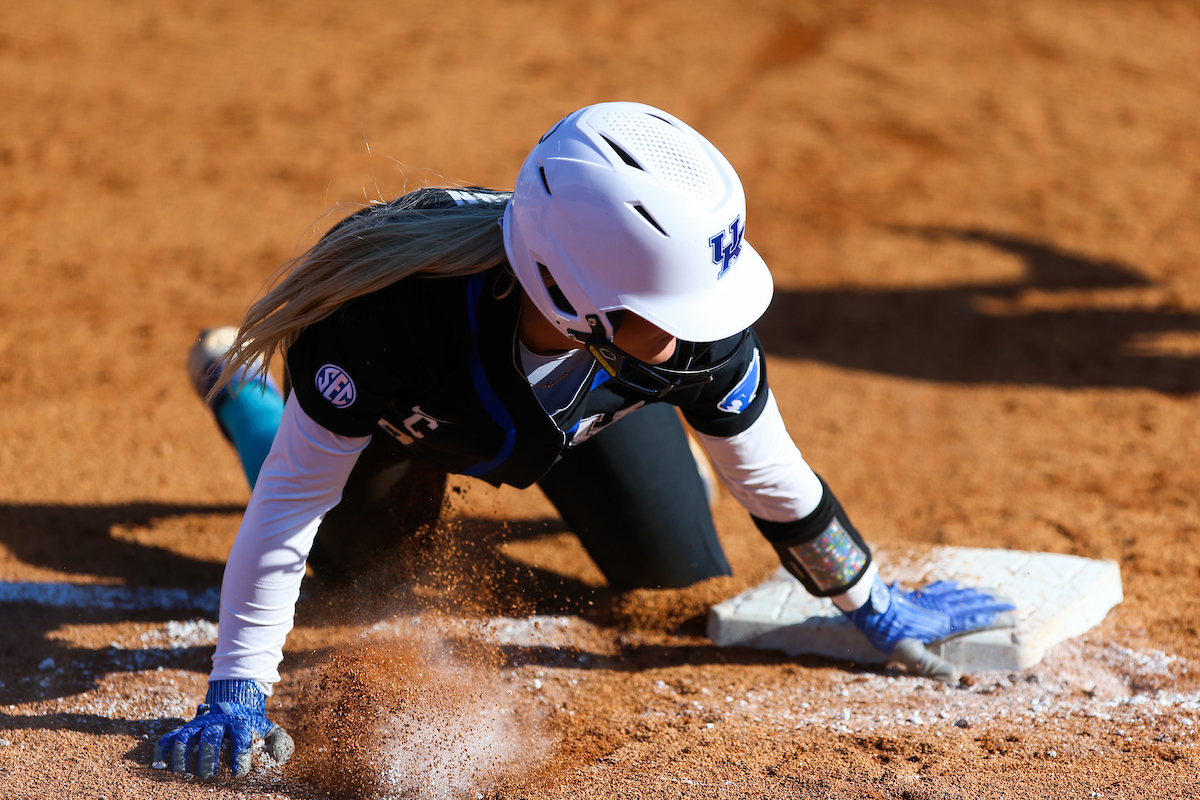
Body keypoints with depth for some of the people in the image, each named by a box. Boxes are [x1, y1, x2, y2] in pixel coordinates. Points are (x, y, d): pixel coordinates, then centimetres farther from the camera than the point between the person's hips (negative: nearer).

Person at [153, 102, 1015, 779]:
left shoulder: (693, 333, -41)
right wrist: (237, 694, -38)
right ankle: (238, 380, 45)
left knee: (678, 574, 10)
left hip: (585, 394, 2)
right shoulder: (397, 313, -50)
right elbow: (292, 492, -37)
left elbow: (774, 478, -20)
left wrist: (876, 609, -6)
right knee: (338, 552, 21)